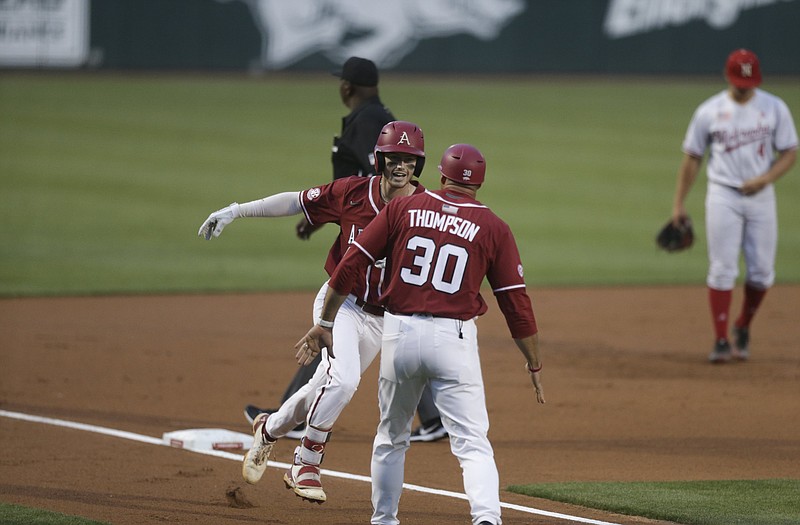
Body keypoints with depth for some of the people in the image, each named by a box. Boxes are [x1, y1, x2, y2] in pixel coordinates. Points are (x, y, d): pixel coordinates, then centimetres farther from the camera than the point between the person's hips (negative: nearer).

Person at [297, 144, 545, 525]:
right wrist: (534, 365, 11)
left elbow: (350, 266, 2)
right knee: (472, 443, -6)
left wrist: (325, 323, 10)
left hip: (399, 334, 2)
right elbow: (516, 304, 1)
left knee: (391, 436, 21)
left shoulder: (403, 209, 5)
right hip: (454, 337, -2)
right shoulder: (493, 229, 2)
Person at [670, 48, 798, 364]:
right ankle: (721, 341, -4)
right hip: (723, 197, -1)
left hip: (761, 196, 1)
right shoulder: (709, 112, -1)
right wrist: (679, 204, 2)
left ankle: (743, 328, 24)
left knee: (762, 273, 2)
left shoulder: (774, 108, 1)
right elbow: (692, 158, 5)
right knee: (722, 270, -7)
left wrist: (765, 178, -15)